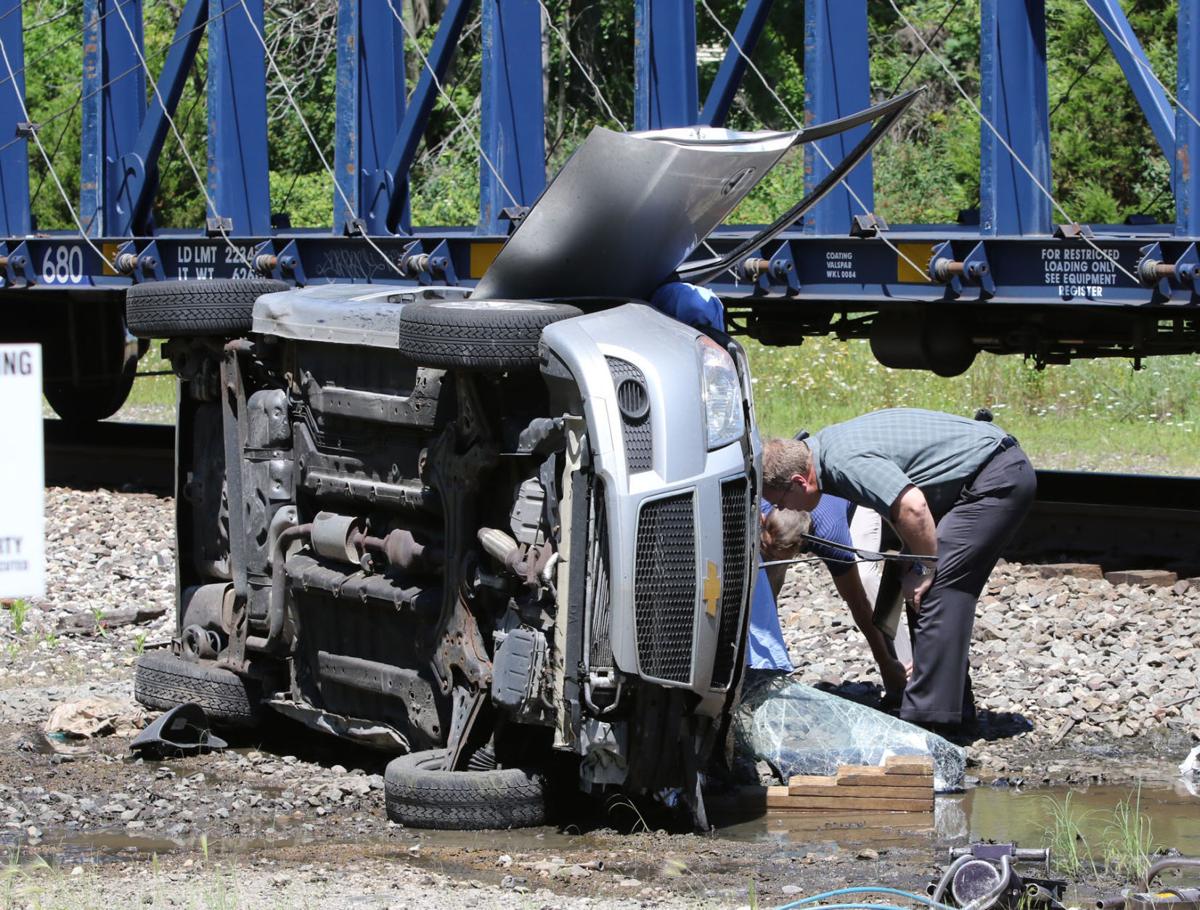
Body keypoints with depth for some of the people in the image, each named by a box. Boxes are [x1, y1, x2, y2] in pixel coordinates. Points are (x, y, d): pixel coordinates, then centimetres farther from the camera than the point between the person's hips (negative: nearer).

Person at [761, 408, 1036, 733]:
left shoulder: (846, 462, -23)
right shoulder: (822, 447, 9)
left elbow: (912, 507, -33)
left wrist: (925, 570, -19)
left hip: (997, 478, -10)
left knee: (939, 589, -13)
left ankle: (928, 716, -13)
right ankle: (954, 710, 18)